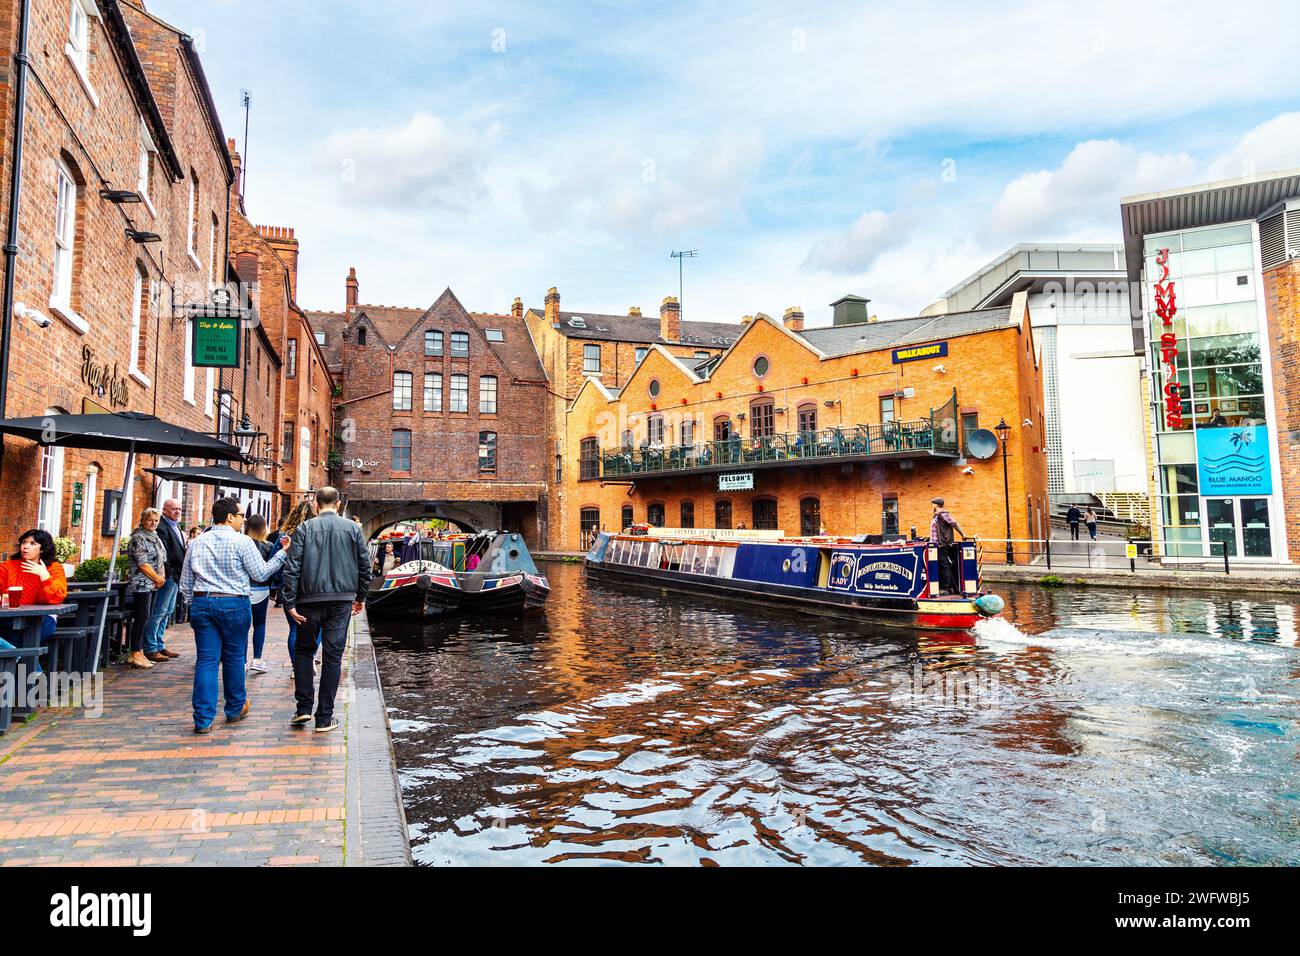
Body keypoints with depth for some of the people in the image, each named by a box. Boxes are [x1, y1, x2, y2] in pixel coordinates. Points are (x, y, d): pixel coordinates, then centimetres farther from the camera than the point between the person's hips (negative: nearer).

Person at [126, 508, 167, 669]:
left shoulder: (156, 538, 18)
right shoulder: (138, 538, -9)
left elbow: (161, 560, 20)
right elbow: (143, 564, -15)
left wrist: (161, 578, 5)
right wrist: (158, 578, -8)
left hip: (153, 584, 9)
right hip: (141, 584, -9)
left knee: (147, 618, 9)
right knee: (142, 617, -10)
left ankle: (140, 652, 14)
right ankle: (135, 654, -5)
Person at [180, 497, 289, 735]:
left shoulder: (196, 543, 9)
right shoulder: (242, 542, -8)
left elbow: (185, 583, 13)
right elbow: (260, 574, -4)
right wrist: (282, 553, 2)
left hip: (201, 603, 4)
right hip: (234, 604, -4)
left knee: (206, 660, 4)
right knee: (233, 658, 10)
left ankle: (203, 719, 2)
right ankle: (235, 709, 25)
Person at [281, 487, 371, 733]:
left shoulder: (305, 528, -1)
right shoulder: (352, 528, 3)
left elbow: (292, 568, -7)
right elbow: (365, 565, 4)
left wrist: (290, 603, -4)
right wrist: (360, 597, 15)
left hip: (310, 600, 0)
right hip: (342, 601, 0)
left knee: (303, 650, 19)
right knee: (333, 655, 4)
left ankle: (303, 708, 14)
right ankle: (325, 718, 7)